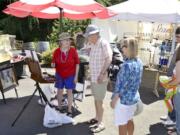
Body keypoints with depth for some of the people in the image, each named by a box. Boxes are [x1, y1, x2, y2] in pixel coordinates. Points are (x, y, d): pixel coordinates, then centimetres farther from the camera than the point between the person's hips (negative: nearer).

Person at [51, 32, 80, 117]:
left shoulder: (73, 50, -13)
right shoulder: (56, 51, -9)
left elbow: (77, 63, -6)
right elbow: (54, 63, 3)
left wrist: (76, 76, -7)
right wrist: (53, 64, -22)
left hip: (70, 75, -2)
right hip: (59, 75, 2)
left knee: (69, 92, 6)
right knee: (59, 91, 12)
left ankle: (69, 110, 21)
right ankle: (59, 108, 31)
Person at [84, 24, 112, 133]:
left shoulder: (104, 44, -17)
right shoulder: (92, 45, 9)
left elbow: (109, 59, -27)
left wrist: (102, 74, -33)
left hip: (100, 78, -9)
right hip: (93, 76, 9)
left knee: (99, 101, 1)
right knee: (96, 99, 20)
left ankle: (100, 123, 15)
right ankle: (97, 117, 37)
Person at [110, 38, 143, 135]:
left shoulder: (127, 65, -27)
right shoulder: (139, 62, -2)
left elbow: (121, 86, -23)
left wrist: (114, 100, -12)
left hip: (123, 99, -8)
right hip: (134, 97, 8)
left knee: (122, 125, 11)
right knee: (129, 120, 25)